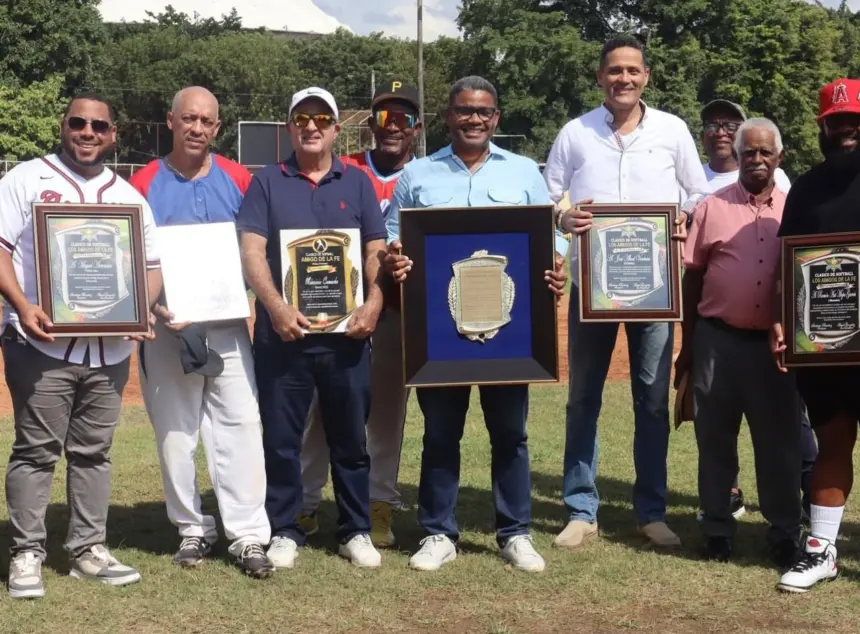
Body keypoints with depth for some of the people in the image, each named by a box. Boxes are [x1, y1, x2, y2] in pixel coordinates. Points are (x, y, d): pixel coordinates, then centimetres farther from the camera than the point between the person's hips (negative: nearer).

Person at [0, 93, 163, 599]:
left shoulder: (129, 196, 15)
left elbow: (153, 264, 14)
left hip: (109, 348, 4)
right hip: (41, 344, -4)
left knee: (93, 451, 10)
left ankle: (89, 550, 18)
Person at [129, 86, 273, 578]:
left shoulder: (239, 181, 5)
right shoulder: (144, 184, 1)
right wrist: (154, 305, -17)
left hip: (227, 325, 0)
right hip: (167, 326, 0)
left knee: (241, 426, -4)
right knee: (175, 433, 6)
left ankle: (249, 535, 0)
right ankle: (193, 530, 19)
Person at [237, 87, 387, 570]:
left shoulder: (358, 183, 11)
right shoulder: (267, 183, 6)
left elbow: (377, 251, 6)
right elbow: (251, 251, -3)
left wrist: (374, 302, -12)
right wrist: (275, 306, -18)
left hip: (347, 331, 1)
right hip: (282, 331, -1)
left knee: (351, 438, 8)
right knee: (282, 438, 5)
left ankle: (356, 531, 18)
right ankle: (285, 532, 16)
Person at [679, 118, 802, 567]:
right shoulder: (712, 207, 2)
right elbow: (692, 276, 4)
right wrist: (688, 344, 3)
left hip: (775, 343, 1)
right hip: (719, 340, 0)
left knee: (779, 441, 6)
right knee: (715, 439, 8)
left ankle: (785, 534, 17)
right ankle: (717, 530, 20)